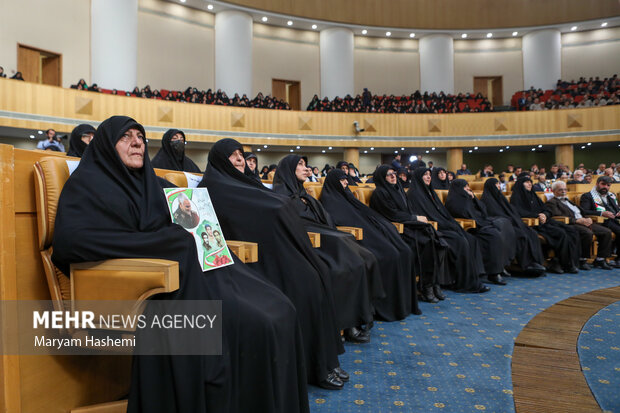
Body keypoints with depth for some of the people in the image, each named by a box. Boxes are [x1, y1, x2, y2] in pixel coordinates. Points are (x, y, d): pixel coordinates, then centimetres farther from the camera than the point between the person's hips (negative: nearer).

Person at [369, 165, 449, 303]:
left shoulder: (397, 188, 21)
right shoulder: (380, 193, -5)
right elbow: (393, 215, -12)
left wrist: (417, 218, 0)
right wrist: (416, 218, -8)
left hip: (408, 225, 8)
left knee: (437, 242, -16)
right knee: (428, 242, -25)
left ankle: (435, 283, -15)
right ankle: (425, 286, -17)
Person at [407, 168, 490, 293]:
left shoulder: (429, 191, 22)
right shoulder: (414, 193, -6)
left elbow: (442, 211, 19)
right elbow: (425, 215, -15)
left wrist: (453, 225, 2)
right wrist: (449, 226, -15)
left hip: (442, 226, 9)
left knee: (470, 239, -7)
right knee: (460, 241, -24)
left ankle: (473, 279, -10)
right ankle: (464, 282, -15)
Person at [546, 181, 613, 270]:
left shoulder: (568, 201, 30)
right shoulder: (551, 202, 2)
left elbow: (581, 212, 26)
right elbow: (558, 216, -13)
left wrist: (588, 219, 2)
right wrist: (577, 220, -20)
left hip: (583, 222, 9)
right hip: (570, 225, -9)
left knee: (607, 232, -6)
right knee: (588, 233, -35)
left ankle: (600, 259, 0)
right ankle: (582, 260, -19)